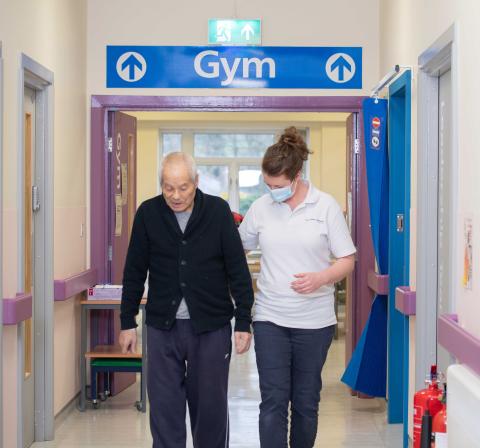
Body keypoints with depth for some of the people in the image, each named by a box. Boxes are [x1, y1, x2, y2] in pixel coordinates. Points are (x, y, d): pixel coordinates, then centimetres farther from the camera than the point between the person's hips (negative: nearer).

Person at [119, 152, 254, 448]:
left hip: (211, 326, -1)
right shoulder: (148, 213, -1)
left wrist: (244, 322, -5)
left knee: (211, 406, 8)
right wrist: (128, 322, 6)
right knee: (164, 407, 4)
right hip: (162, 325, 1)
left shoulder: (218, 211, -4)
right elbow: (134, 273, 6)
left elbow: (238, 270, -2)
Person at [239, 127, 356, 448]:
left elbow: (347, 260, -2)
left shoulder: (326, 206, -3)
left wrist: (321, 278, -19)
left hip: (314, 321, -1)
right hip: (270, 319, 1)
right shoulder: (261, 207, 2)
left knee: (306, 401, 10)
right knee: (273, 400, -5)